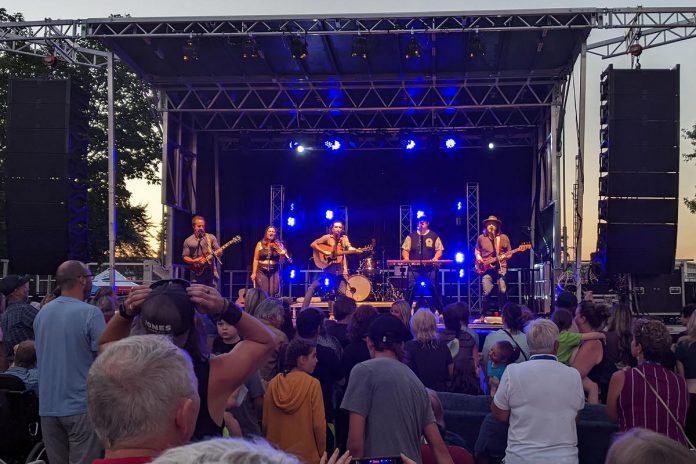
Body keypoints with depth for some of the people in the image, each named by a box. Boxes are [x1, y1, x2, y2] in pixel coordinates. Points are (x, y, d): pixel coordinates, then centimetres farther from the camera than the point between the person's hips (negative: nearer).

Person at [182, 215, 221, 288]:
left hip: (211, 271, 0)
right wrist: (194, 261, -12)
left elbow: (219, 251, 6)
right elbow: (185, 257, 7)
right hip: (197, 273, 0)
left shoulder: (211, 237, 9)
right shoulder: (188, 241, 8)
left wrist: (215, 253, -18)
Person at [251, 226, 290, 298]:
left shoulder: (279, 245, 4)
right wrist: (254, 273, -1)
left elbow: (281, 262, 5)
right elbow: (256, 259, 4)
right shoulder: (260, 244, 4)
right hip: (262, 271, 0)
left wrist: (282, 253, -14)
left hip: (274, 272, 0)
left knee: (274, 294, -5)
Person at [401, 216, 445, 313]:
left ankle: (440, 311, 9)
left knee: (434, 289, 0)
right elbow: (405, 249, 9)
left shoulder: (434, 236, 8)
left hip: (430, 268, 0)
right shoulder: (411, 236, 9)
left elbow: (440, 250, 8)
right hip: (414, 268, 0)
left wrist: (435, 258, -11)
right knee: (411, 290, -6)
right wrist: (406, 259, -9)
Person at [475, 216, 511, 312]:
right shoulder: (481, 238, 8)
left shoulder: (504, 238, 4)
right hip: (486, 268, 1)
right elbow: (477, 250, 23)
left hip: (501, 267, 0)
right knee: (487, 292, -10)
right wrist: (478, 256, 3)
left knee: (502, 290, -13)